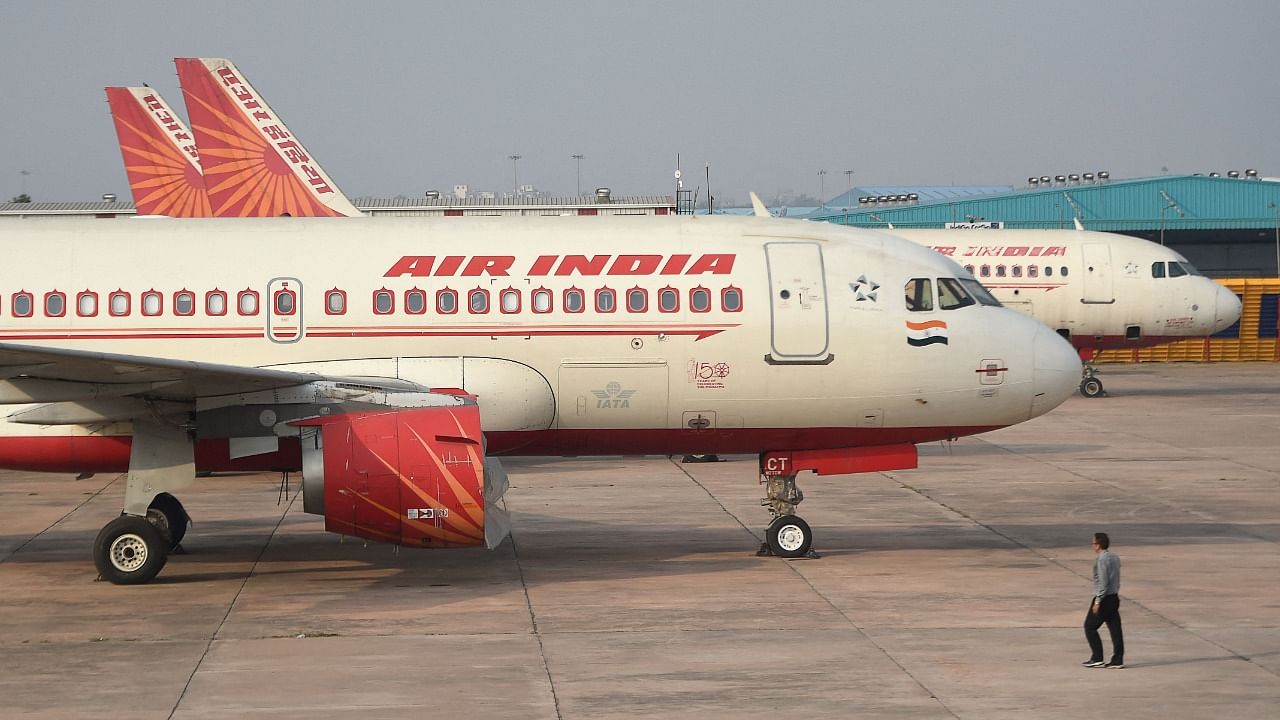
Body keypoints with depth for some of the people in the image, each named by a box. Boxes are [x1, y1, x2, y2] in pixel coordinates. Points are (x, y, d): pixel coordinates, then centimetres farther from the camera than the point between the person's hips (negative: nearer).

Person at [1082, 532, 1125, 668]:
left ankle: (1097, 658, 0)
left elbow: (1103, 581, -21)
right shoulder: (1114, 557, 12)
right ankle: (1117, 659, 6)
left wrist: (1097, 602, -19)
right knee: (1114, 628, 7)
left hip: (1103, 599, -9)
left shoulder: (1101, 559, -16)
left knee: (1090, 627, 2)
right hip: (1114, 598, 9)